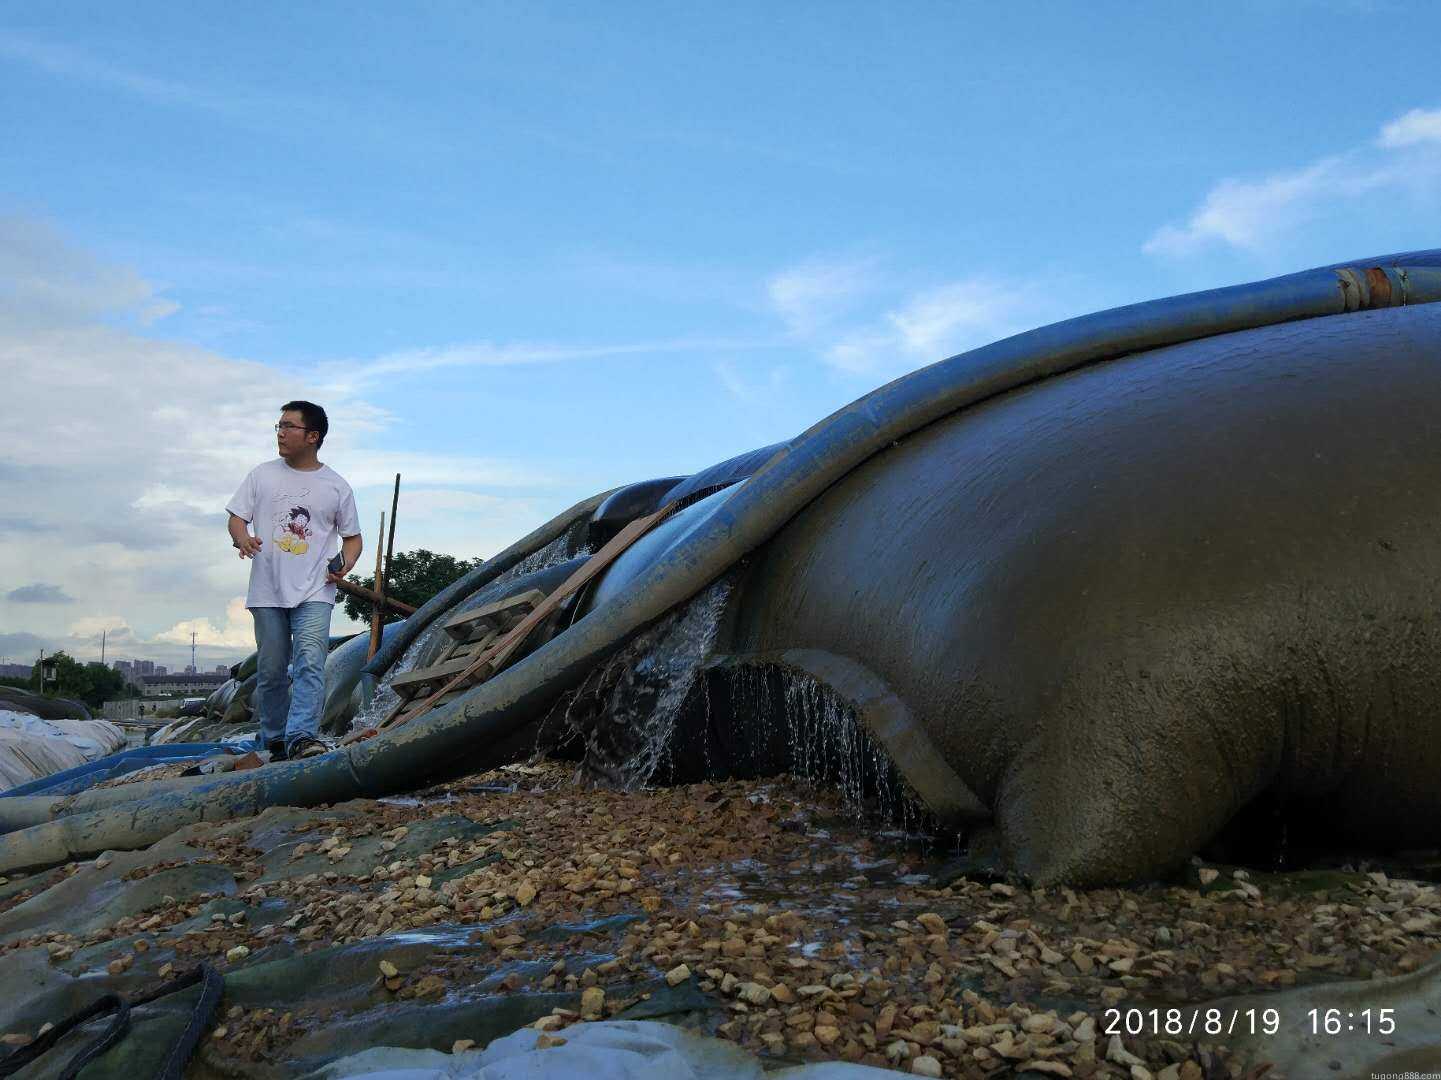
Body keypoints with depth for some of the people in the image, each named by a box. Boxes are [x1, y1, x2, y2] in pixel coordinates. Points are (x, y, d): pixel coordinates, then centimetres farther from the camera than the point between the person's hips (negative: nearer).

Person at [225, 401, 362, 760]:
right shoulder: (262, 475, 9)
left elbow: (352, 536, 14)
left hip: (314, 592, -2)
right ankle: (275, 741, 19)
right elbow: (236, 518, 10)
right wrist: (242, 539, -13)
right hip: (267, 592, 2)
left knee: (310, 662, -19)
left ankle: (301, 737, -26)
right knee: (271, 671, 7)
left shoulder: (336, 486, 7)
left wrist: (346, 563, -7)